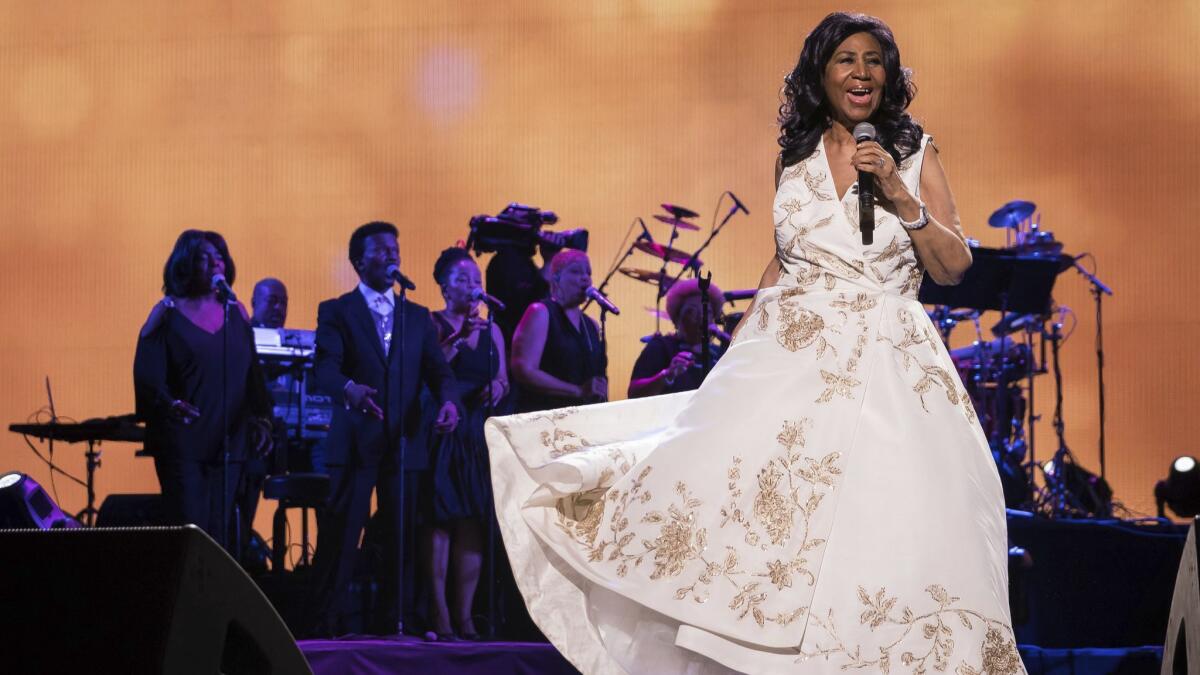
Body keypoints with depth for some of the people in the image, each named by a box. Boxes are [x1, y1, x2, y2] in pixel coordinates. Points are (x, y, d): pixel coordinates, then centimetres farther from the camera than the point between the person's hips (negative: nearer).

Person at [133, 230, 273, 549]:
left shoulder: (236, 313, 11)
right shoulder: (168, 314, -2)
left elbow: (252, 372, 16)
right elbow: (147, 375, -9)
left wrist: (261, 418, 6)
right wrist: (169, 404, -27)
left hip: (228, 440, 4)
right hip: (182, 441, -4)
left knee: (219, 532, 2)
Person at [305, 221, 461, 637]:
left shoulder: (417, 317, 16)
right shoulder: (337, 312, 4)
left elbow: (437, 370, 8)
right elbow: (324, 369, -10)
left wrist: (448, 401, -15)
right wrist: (350, 389, -33)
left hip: (405, 444, 4)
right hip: (354, 443, -4)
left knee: (403, 541, 4)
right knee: (339, 539, -7)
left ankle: (394, 626, 11)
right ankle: (321, 629, -4)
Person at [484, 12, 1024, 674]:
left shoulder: (914, 154, 5)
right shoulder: (795, 157, 11)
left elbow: (954, 266, 2)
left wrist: (900, 196, -11)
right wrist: (736, 345, 16)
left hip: (885, 367, -2)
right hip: (788, 358, 2)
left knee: (889, 532, -14)